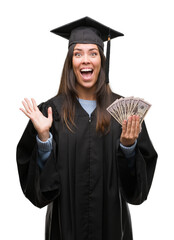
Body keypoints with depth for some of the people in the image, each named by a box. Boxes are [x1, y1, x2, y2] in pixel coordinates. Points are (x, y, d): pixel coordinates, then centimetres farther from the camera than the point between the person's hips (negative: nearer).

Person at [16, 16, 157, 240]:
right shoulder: (52, 110, -6)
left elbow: (142, 173, -4)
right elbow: (38, 178, -7)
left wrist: (128, 145, -22)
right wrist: (43, 137, -22)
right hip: (67, 218, -1)